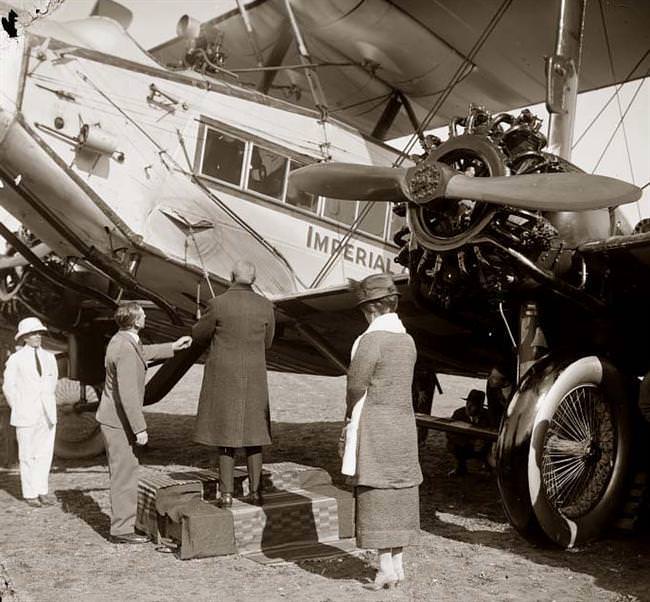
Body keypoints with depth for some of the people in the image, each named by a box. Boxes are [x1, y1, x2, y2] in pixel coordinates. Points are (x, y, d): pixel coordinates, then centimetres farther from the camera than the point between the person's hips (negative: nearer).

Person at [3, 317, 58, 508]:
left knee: (45, 454, 4)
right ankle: (30, 494, 10)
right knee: (27, 456, 2)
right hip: (26, 415, -3)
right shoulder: (16, 359, -3)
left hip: (47, 414, 4)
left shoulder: (49, 358, 7)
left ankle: (42, 491, 13)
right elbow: (8, 387, 2)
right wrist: (18, 409, 4)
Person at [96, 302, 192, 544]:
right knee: (125, 473, -3)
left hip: (114, 418, 10)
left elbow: (143, 353, 30)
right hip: (119, 421, -10)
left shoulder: (122, 340, 7)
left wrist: (172, 347, 35)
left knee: (122, 473, 17)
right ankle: (122, 529, 5)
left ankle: (122, 524, 27)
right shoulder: (125, 350, -24)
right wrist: (140, 428, -24)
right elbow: (127, 393, -27)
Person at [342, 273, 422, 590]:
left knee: (377, 494, 0)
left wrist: (350, 419, 6)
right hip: (404, 422, 8)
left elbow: (356, 386, -13)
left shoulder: (370, 340, -16)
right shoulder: (407, 340, 8)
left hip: (375, 429, -8)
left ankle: (386, 568, 5)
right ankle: (397, 563, 23)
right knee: (400, 491, 13)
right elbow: (396, 386, 9)